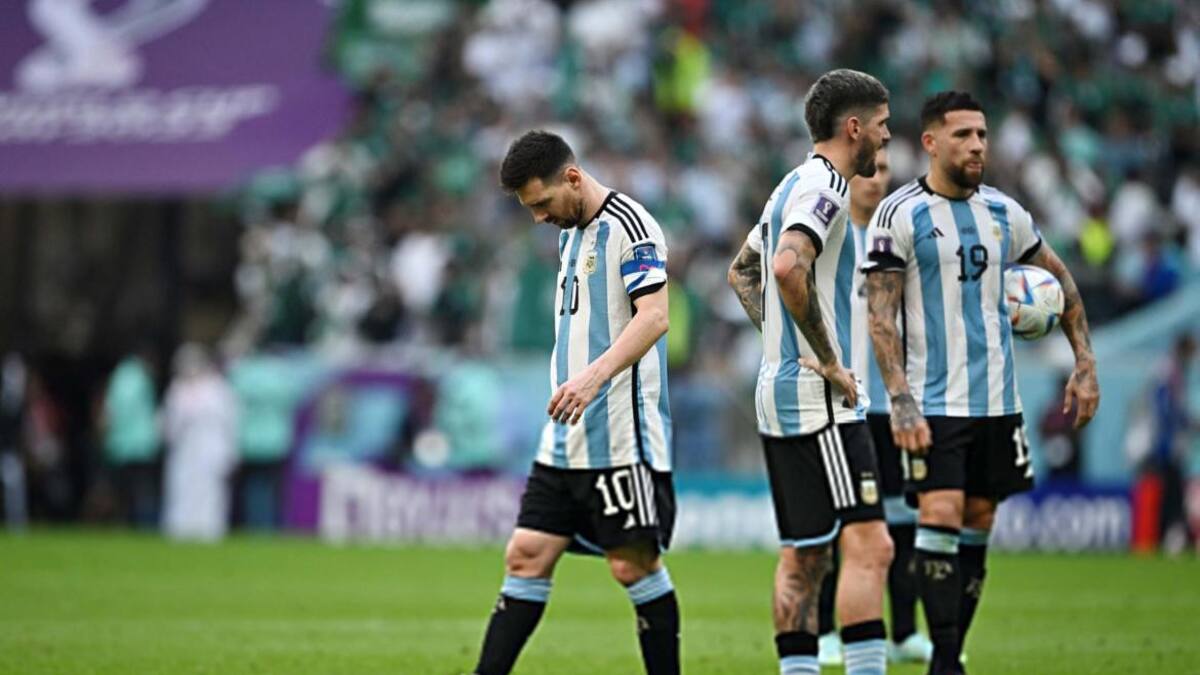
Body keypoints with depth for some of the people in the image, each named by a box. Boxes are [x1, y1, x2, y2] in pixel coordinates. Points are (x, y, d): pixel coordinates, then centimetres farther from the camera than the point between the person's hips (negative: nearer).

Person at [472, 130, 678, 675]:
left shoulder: (628, 224, -11)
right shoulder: (570, 234, 18)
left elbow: (655, 315, -22)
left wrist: (595, 375, -32)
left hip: (623, 439, -9)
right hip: (566, 440, 9)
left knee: (634, 565, -5)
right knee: (527, 556, 3)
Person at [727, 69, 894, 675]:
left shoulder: (795, 186, 18)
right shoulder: (823, 186, -12)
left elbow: (741, 272, 31)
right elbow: (788, 267, -30)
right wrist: (827, 359, -22)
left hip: (779, 393, 10)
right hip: (818, 398, -10)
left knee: (803, 558, 10)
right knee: (868, 545, -14)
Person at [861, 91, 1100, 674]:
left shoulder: (1004, 213, 7)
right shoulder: (900, 215, -8)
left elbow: (1060, 278, 22)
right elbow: (880, 315, -11)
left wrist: (1084, 363, 13)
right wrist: (900, 400, -20)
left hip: (998, 402, 5)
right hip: (934, 403, -5)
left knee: (976, 531, 7)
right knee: (940, 522, -14)